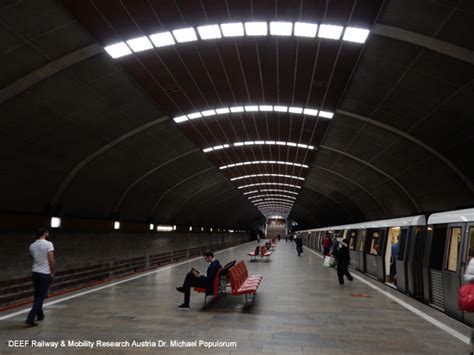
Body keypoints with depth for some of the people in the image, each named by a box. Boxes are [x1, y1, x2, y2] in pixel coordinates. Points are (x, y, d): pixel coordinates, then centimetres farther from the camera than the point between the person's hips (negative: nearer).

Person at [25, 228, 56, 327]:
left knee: (37, 296, 18)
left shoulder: (32, 246, 4)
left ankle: (40, 315, 32)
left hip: (35, 273, 6)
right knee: (41, 297, 0)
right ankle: (30, 319, -5)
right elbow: (51, 260, -17)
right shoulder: (48, 244, -14)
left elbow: (35, 258, 10)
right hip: (45, 274, -6)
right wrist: (53, 272, -4)